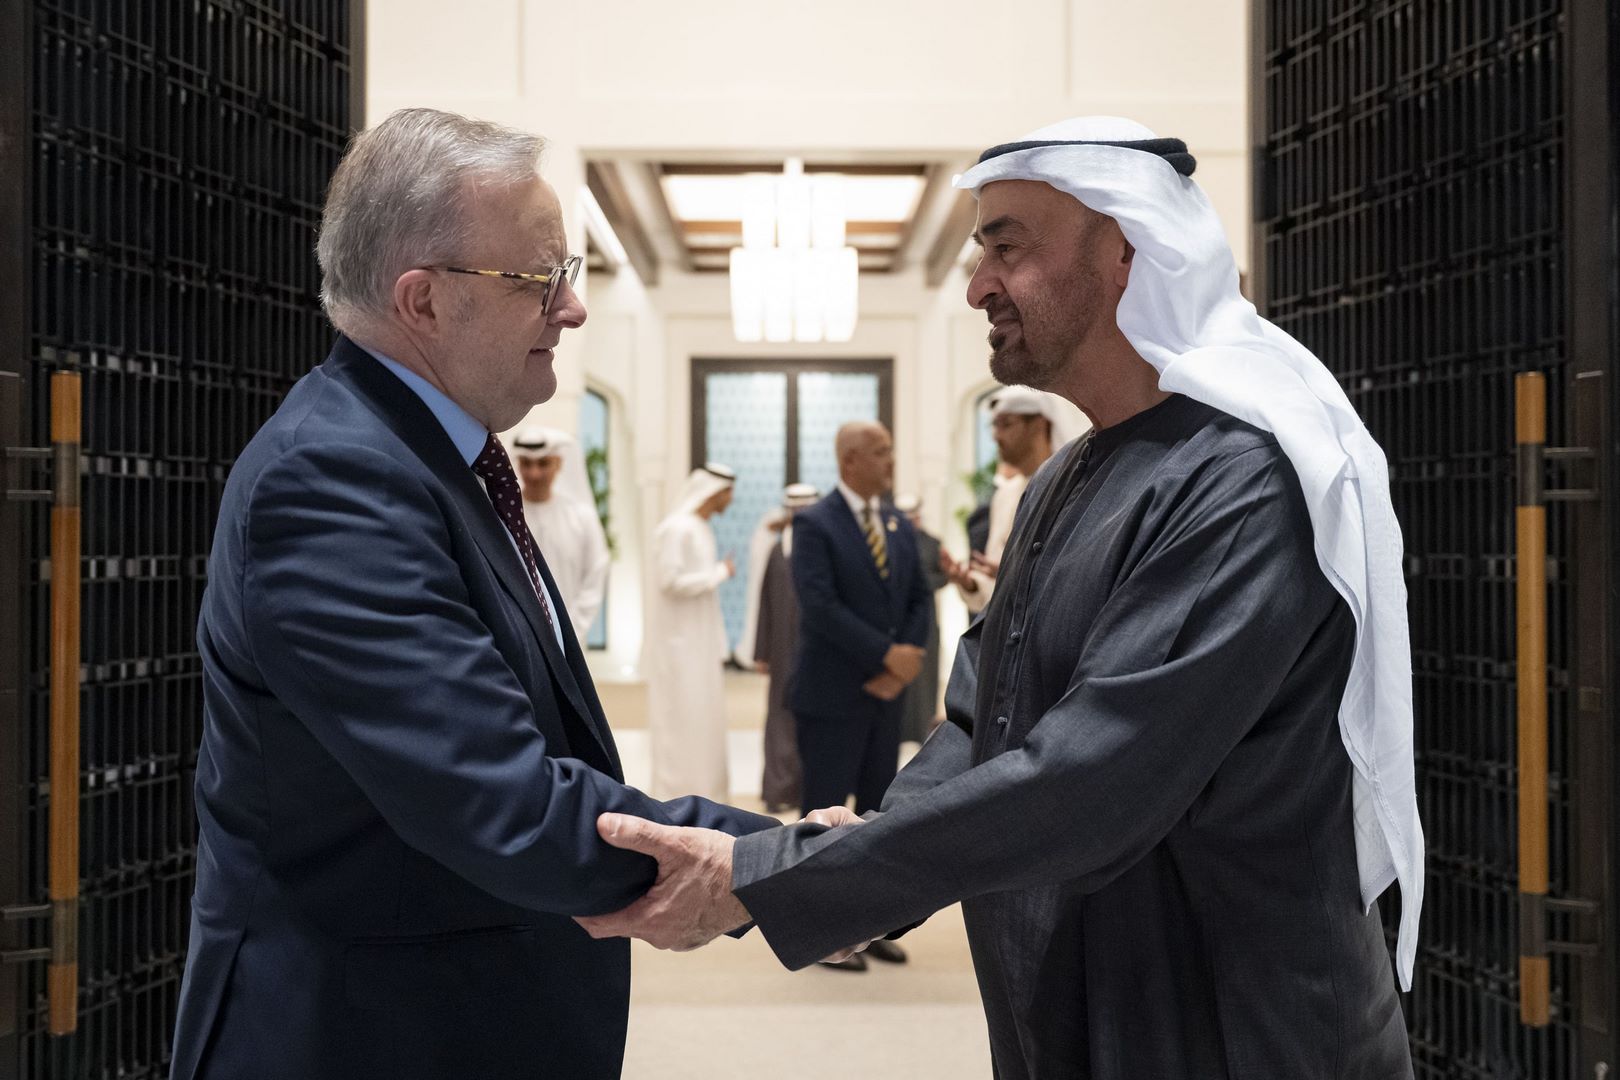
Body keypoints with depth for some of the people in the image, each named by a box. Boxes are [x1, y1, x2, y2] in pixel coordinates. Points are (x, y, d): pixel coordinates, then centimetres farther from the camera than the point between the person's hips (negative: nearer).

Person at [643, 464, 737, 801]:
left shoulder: (702, 529, 12)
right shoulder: (676, 529, -14)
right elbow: (670, 581, -21)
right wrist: (720, 572, -12)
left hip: (701, 643, 9)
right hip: (678, 645, -9)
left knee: (704, 720, 11)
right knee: (682, 719, -5)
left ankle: (704, 793, 18)